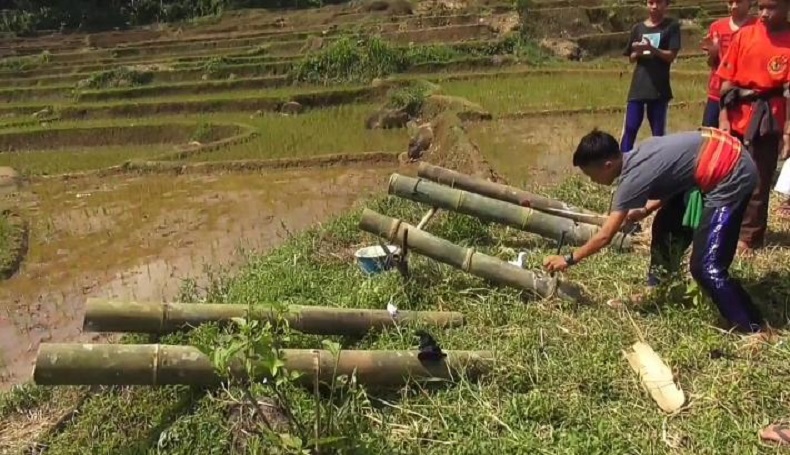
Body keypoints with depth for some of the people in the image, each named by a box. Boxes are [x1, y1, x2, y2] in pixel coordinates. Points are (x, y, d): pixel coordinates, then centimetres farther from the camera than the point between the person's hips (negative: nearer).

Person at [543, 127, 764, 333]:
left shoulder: (633, 177, -18)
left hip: (732, 176, -10)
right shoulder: (635, 156, 5)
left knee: (706, 268, -9)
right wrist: (645, 210, 9)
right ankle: (655, 292, 33)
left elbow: (605, 237, -12)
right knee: (666, 224, 19)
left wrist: (569, 259, -2)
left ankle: (754, 330, 3)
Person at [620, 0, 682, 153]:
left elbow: (671, 56, -6)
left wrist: (651, 48, -22)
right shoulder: (638, 28, 10)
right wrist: (637, 52, -10)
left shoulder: (672, 26, 1)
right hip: (638, 86, 2)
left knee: (659, 131, 4)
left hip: (659, 87, -2)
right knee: (630, 128, -3)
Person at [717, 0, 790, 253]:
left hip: (767, 118, -3)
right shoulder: (744, 35, 4)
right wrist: (723, 117, -2)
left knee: (758, 181, 4)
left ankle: (749, 236, 17)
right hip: (736, 114, 3)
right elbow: (727, 79, 5)